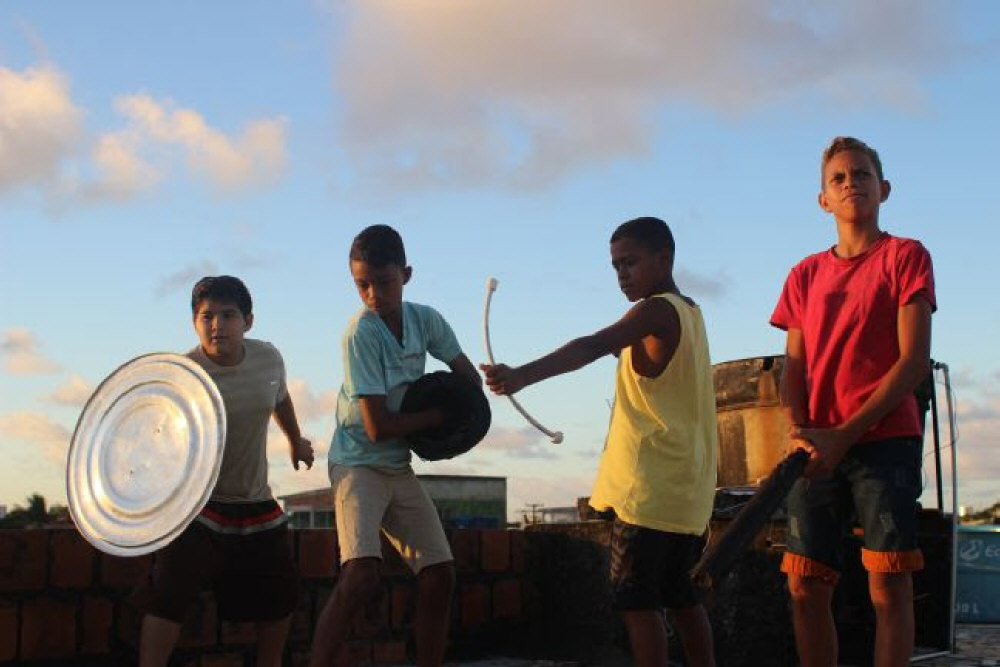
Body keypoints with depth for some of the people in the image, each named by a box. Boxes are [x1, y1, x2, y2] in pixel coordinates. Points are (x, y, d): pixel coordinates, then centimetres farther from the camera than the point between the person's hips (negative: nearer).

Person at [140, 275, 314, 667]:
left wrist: (296, 441, 34)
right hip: (198, 504, -5)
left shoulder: (269, 359, -5)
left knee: (280, 595, 15)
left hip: (256, 502, 5)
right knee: (170, 593, -21)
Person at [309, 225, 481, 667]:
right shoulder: (361, 334, -20)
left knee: (439, 575, 3)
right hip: (359, 463, -7)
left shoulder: (425, 320, -1)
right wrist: (439, 415, -10)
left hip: (400, 468, 7)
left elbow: (469, 377, 13)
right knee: (362, 576, -25)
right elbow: (379, 427, -21)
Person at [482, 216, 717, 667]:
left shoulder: (656, 310, -12)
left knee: (635, 598, -8)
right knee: (678, 594, 16)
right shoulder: (689, 312, 17)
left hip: (650, 485, -9)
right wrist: (628, 348, 7)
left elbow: (593, 347, -30)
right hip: (688, 487, 9)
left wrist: (521, 375, -41)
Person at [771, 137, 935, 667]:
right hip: (818, 451, 4)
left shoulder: (905, 256, 3)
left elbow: (915, 361, -5)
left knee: (888, 585, -8)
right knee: (806, 588, 0)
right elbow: (794, 366, 11)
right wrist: (799, 434, -10)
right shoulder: (806, 274, 16)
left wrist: (844, 434, -12)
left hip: (885, 440, -4)